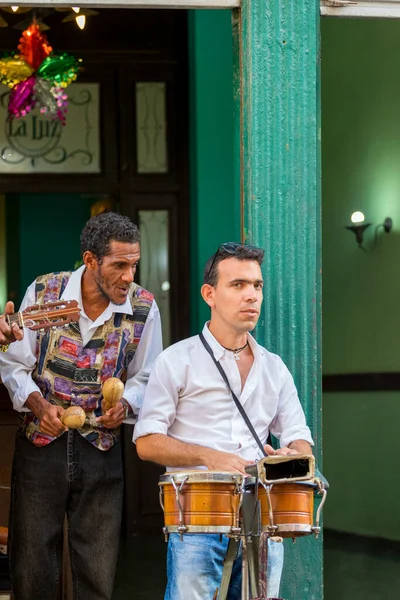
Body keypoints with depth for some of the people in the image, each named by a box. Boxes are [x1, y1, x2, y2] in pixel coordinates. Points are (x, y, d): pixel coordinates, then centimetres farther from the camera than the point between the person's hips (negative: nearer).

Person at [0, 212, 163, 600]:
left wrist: (125, 404, -14)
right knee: (32, 568, 4)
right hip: (41, 441, 0)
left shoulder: (143, 308, -5)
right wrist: (39, 404, -16)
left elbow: (144, 378, 6)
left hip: (101, 447, 1)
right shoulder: (43, 292, -7)